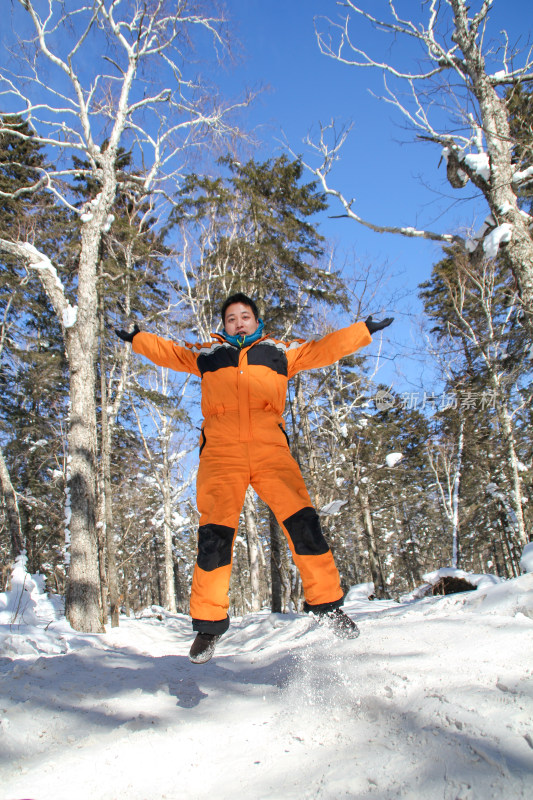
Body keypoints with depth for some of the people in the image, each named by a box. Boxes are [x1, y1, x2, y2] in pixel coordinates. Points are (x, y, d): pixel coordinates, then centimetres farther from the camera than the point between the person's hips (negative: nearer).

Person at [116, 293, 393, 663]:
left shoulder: (280, 352, 22)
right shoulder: (206, 354, 23)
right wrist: (137, 338, 35)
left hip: (270, 450, 0)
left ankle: (327, 602, 4)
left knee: (303, 521, -12)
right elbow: (166, 351, 34)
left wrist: (366, 330, 25)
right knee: (214, 533, -10)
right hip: (221, 452, 0)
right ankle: (209, 623, 2)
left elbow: (325, 348, 24)